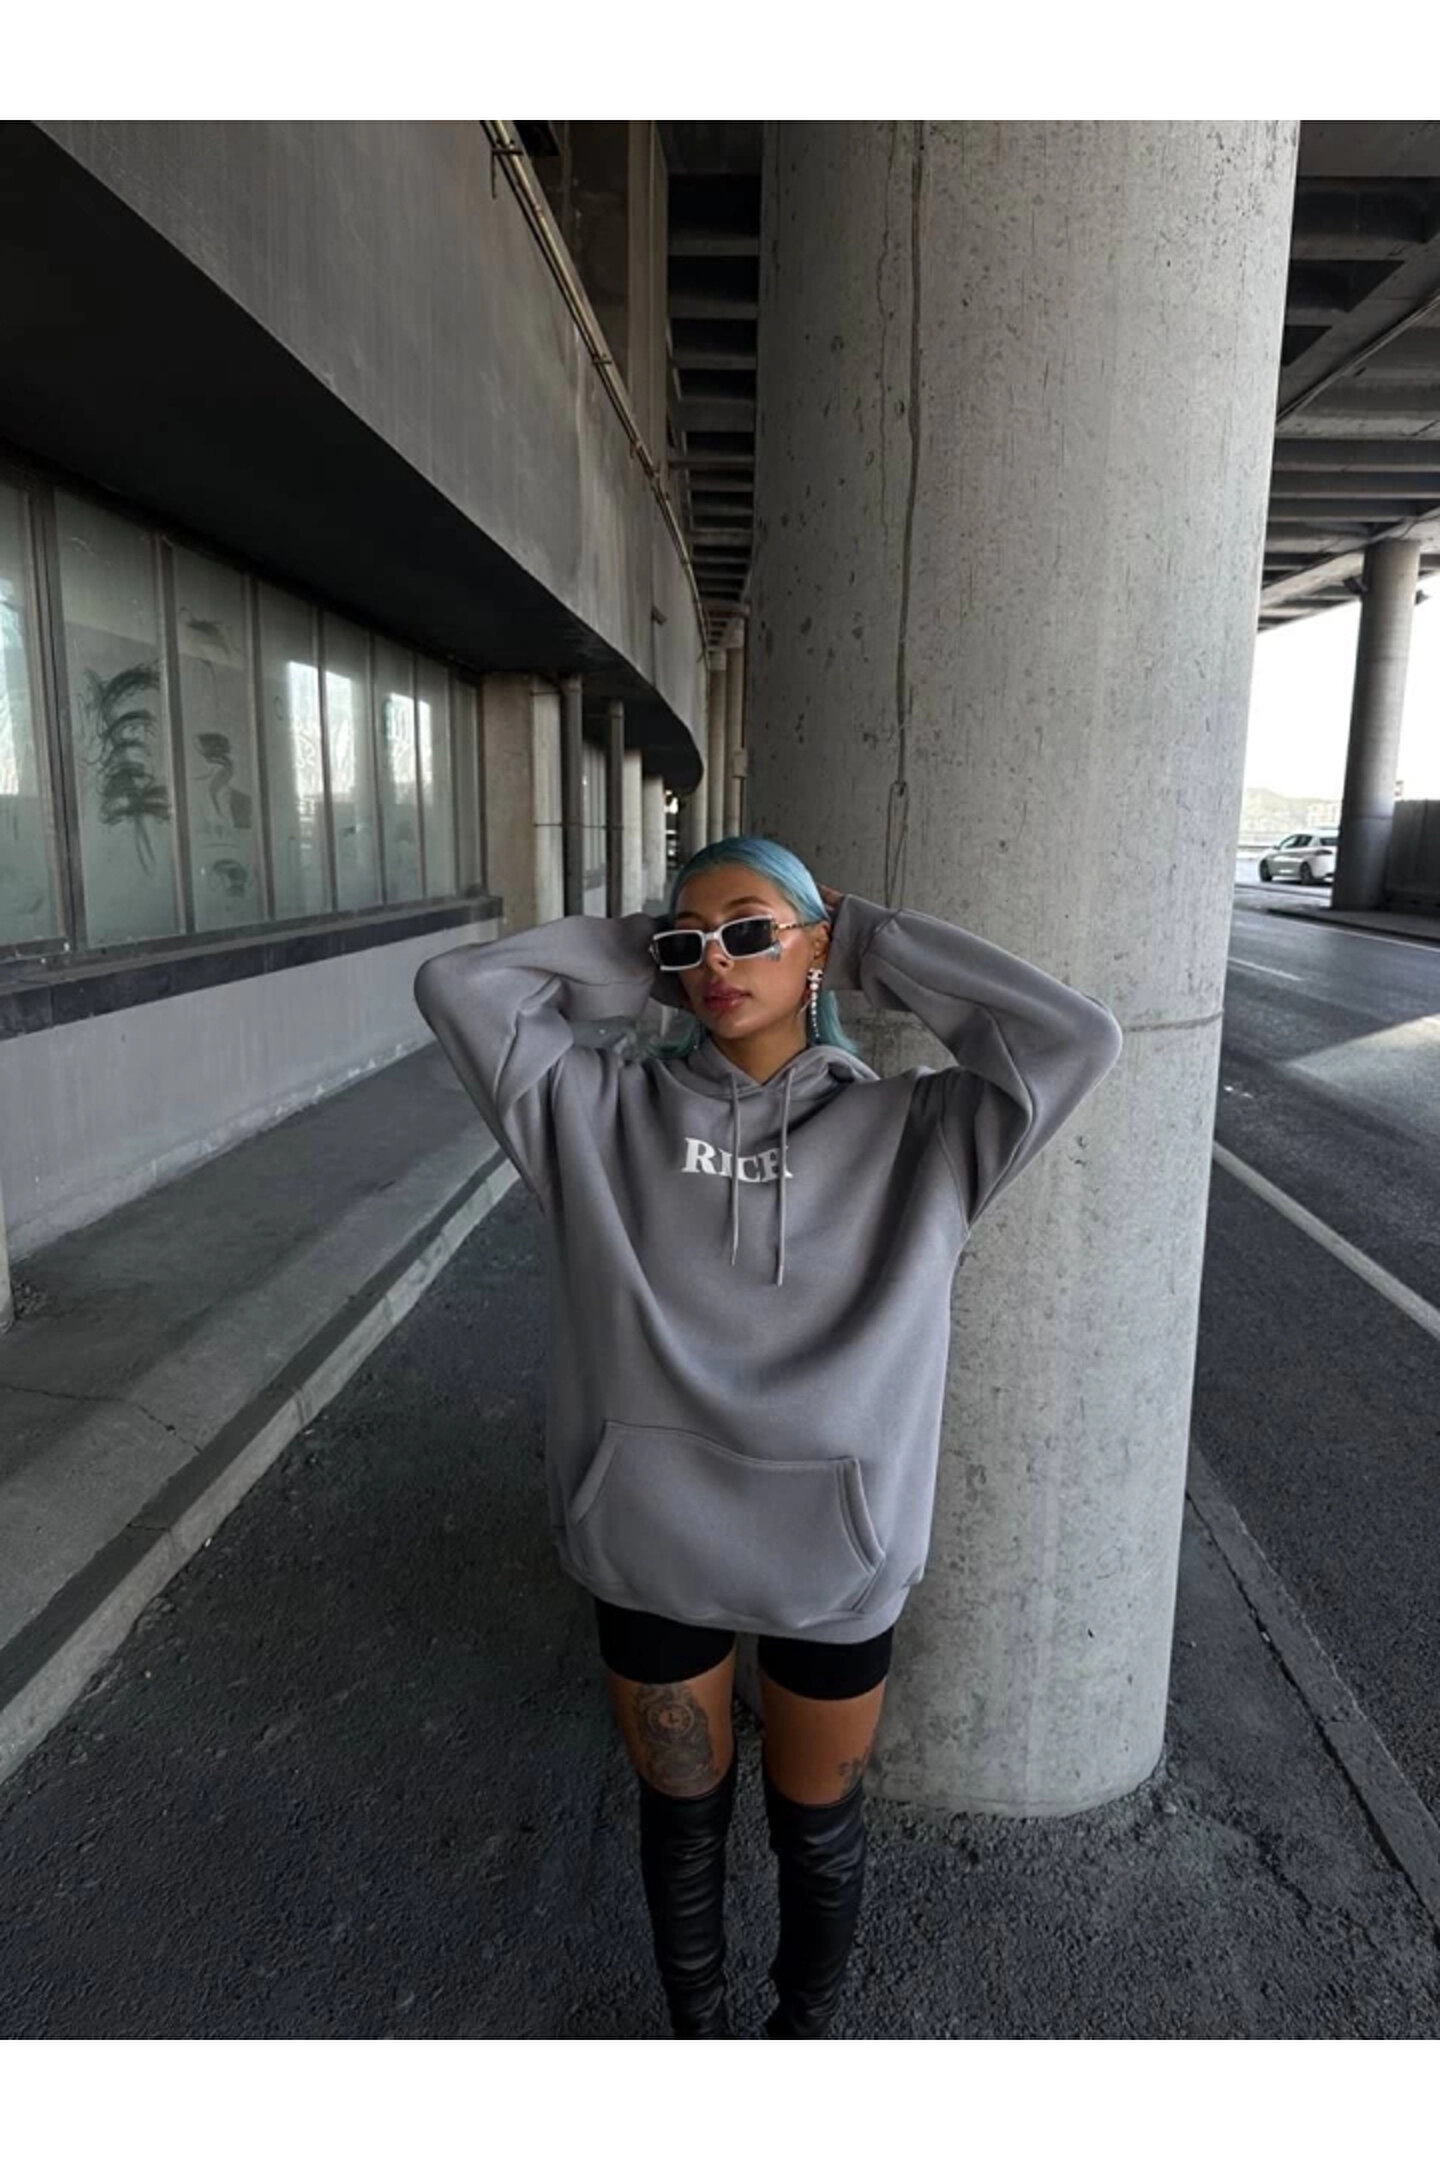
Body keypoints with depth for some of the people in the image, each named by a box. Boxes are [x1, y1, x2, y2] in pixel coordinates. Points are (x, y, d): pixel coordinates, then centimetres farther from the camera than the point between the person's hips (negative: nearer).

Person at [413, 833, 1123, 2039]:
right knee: (680, 1817, 24)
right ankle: (697, 2031, 53)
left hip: (835, 1552, -1)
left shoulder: (908, 1134, -7)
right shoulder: (606, 1113, -4)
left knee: (817, 1828, 22)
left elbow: (1075, 1040, -18)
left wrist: (874, 945, -10)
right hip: (652, 1543, 1)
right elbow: (458, 987, -7)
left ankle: (805, 2029, 52)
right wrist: (634, 960, -4)